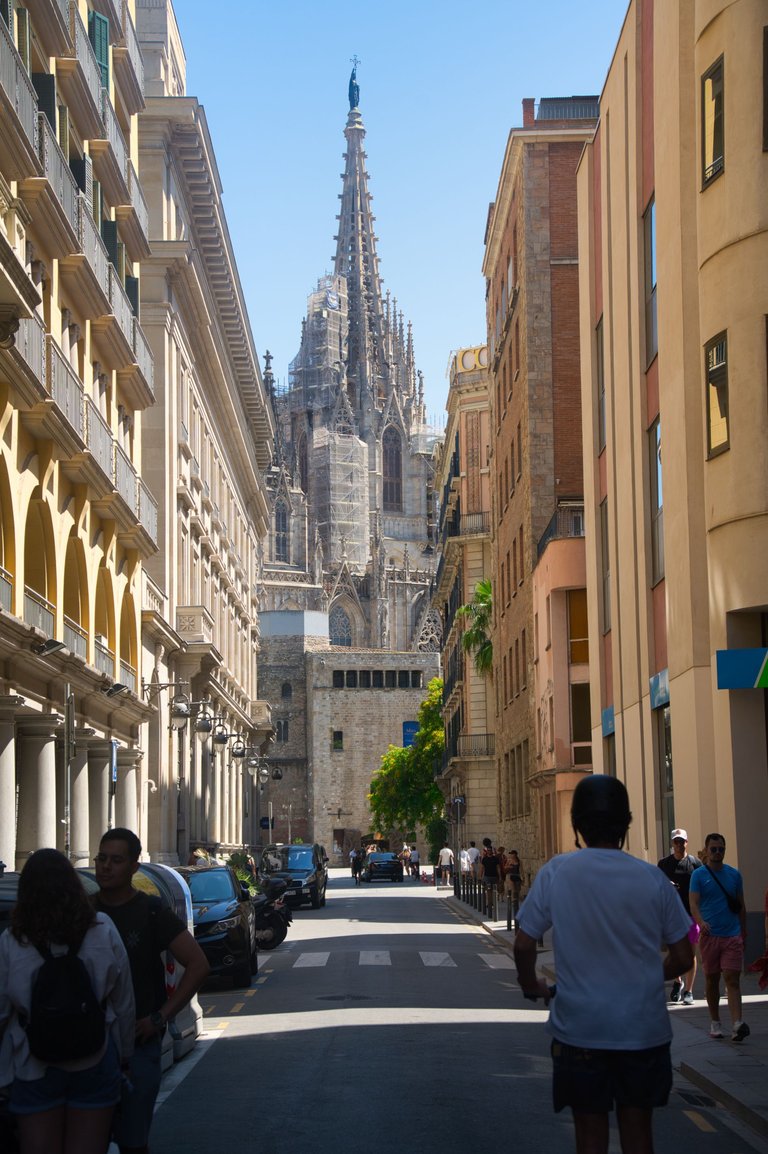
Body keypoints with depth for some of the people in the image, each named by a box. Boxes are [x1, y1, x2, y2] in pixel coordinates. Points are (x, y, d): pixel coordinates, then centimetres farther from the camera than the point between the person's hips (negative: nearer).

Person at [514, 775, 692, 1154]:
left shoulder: (556, 872, -8)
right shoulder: (652, 878, -4)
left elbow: (524, 944, -6)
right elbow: (682, 958, 1)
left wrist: (531, 985, 14)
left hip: (580, 1027, -1)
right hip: (644, 1029, 1)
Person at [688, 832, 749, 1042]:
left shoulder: (734, 874, 9)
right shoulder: (698, 875, 0)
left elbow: (741, 906, 16)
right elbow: (694, 904, -10)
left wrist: (743, 933, 16)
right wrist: (701, 922, -28)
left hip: (733, 936, 1)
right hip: (709, 936, -1)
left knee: (733, 980, -9)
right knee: (712, 980, 8)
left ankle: (737, 1025, -20)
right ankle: (715, 1022, 22)